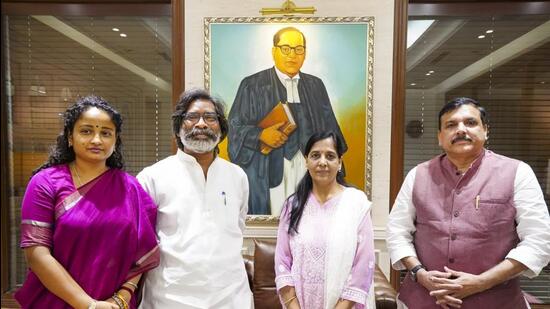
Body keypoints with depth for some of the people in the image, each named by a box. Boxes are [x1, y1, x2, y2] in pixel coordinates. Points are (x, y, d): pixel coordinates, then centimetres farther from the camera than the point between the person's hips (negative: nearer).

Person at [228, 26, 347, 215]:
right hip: (267, 172, -2)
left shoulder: (316, 86, 14)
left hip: (308, 170, 3)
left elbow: (329, 128, 15)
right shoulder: (252, 85, 3)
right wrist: (260, 135, -14)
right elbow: (234, 126, 2)